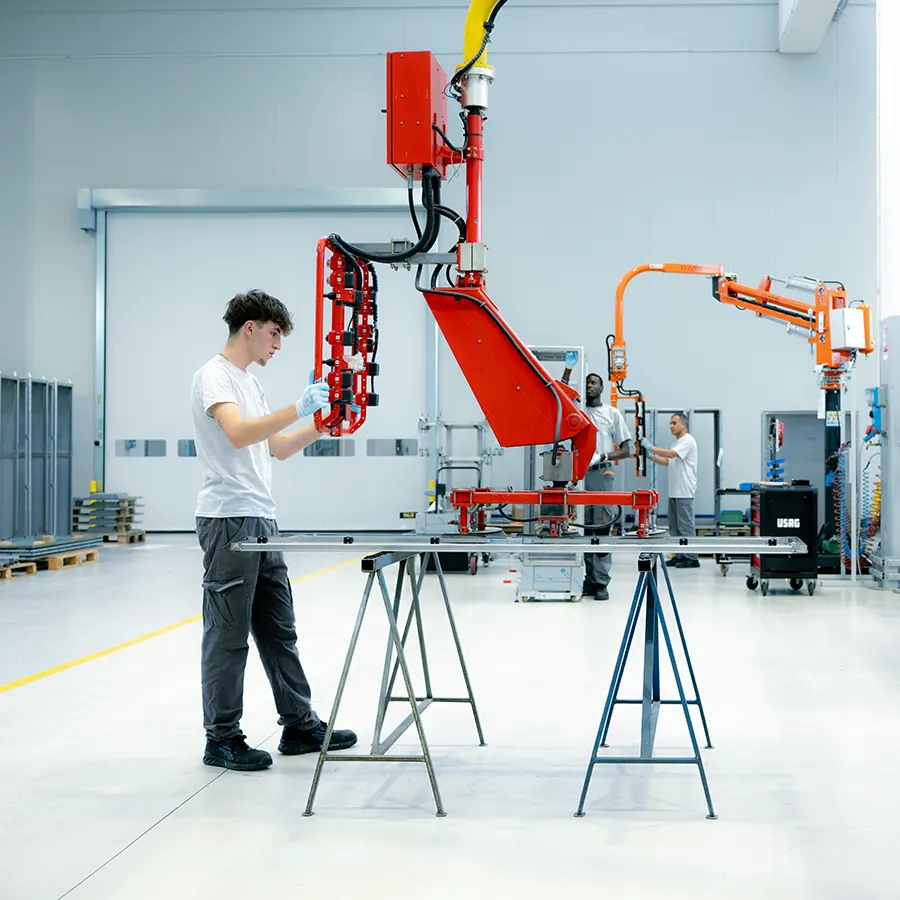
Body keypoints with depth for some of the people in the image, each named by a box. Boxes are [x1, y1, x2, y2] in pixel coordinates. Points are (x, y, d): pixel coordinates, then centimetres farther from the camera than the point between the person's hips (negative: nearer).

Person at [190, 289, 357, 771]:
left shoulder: (248, 382, 20)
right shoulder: (213, 376, -11)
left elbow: (277, 447, 23)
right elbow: (239, 434, -28)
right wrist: (297, 409, -33)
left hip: (262, 522, 10)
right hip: (228, 520, -10)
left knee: (279, 632, 13)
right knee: (228, 636, -3)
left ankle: (300, 726, 21)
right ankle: (222, 740, 6)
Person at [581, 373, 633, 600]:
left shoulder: (612, 413, 9)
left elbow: (626, 450, 6)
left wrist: (602, 457, -10)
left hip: (603, 474, -2)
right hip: (579, 474, 2)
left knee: (602, 528, -6)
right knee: (581, 528, 2)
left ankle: (601, 583, -4)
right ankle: (587, 581, 8)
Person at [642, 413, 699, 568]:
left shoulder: (687, 440, -12)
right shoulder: (676, 442, 20)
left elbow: (671, 454, -24)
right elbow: (666, 461, 20)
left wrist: (651, 447, -23)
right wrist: (650, 455, 6)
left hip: (684, 493, -10)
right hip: (674, 492, 10)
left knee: (685, 526, -9)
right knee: (674, 526, 12)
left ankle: (691, 559, -6)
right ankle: (679, 556, 17)